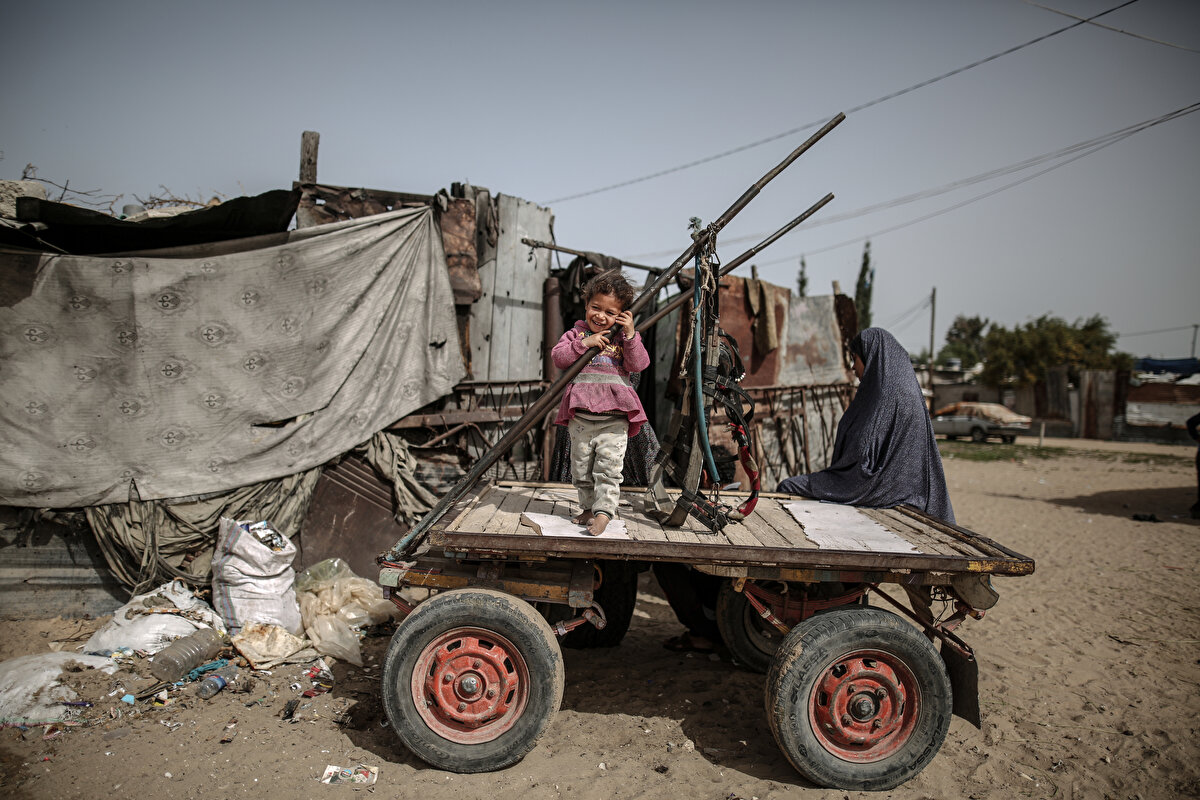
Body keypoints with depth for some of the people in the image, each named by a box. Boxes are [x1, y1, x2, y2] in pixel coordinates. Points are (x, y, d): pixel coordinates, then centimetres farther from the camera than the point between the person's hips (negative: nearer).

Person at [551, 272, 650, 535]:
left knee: (608, 468, -9)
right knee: (581, 467, 11)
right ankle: (589, 507, 25)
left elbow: (639, 365, -1)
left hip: (614, 417, -2)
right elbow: (558, 357, -3)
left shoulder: (623, 338, 11)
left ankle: (604, 512, -8)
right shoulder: (576, 334, 11)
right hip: (581, 416, 2)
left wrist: (630, 335, -11)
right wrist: (584, 343, -13)